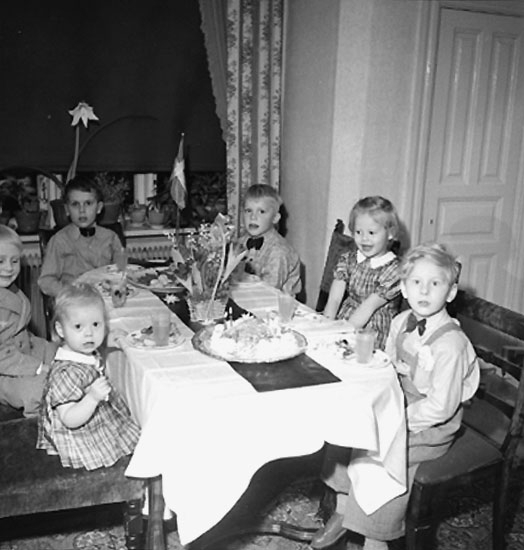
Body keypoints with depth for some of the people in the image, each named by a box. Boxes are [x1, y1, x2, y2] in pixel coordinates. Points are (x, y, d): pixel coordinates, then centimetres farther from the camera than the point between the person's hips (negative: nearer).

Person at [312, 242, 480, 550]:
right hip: (399, 408, 8)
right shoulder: (401, 322, -2)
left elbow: (440, 406, -24)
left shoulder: (451, 343, -25)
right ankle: (343, 510, 13)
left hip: (432, 428, -8)